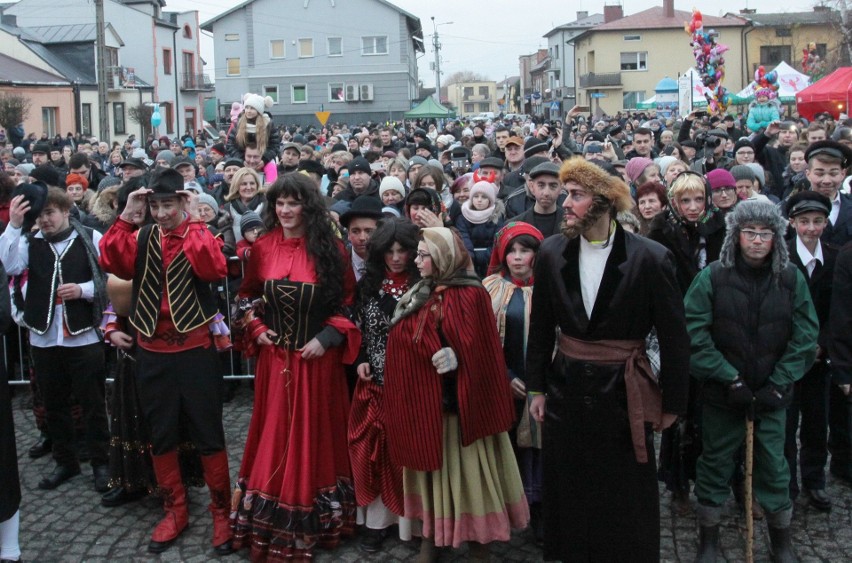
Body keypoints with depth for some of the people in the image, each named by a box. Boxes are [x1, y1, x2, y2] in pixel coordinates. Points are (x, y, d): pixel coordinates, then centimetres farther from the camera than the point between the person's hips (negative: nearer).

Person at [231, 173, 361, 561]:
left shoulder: (331, 249, -6)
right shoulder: (262, 248, 0)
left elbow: (348, 301, -1)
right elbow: (247, 296, 12)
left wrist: (327, 337, -12)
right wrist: (256, 329, -3)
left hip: (318, 357, -2)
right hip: (274, 357, 2)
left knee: (315, 434, 7)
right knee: (274, 435, 9)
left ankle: (314, 521, 21)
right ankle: (270, 522, 22)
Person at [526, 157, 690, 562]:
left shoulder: (650, 258, -13)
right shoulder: (552, 253, -2)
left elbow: (674, 337, -6)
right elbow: (540, 328, 8)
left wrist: (672, 403, -2)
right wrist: (536, 388, 7)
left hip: (623, 393, -3)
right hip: (567, 388, 3)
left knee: (627, 504, 8)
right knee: (570, 498, 14)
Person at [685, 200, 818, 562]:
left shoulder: (791, 279, -3)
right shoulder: (712, 277, -9)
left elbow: (805, 337, -2)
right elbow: (695, 334, -11)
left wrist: (779, 384, -9)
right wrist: (730, 379, -14)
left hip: (772, 394, 1)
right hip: (722, 392, -1)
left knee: (774, 464, 9)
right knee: (715, 463, 9)